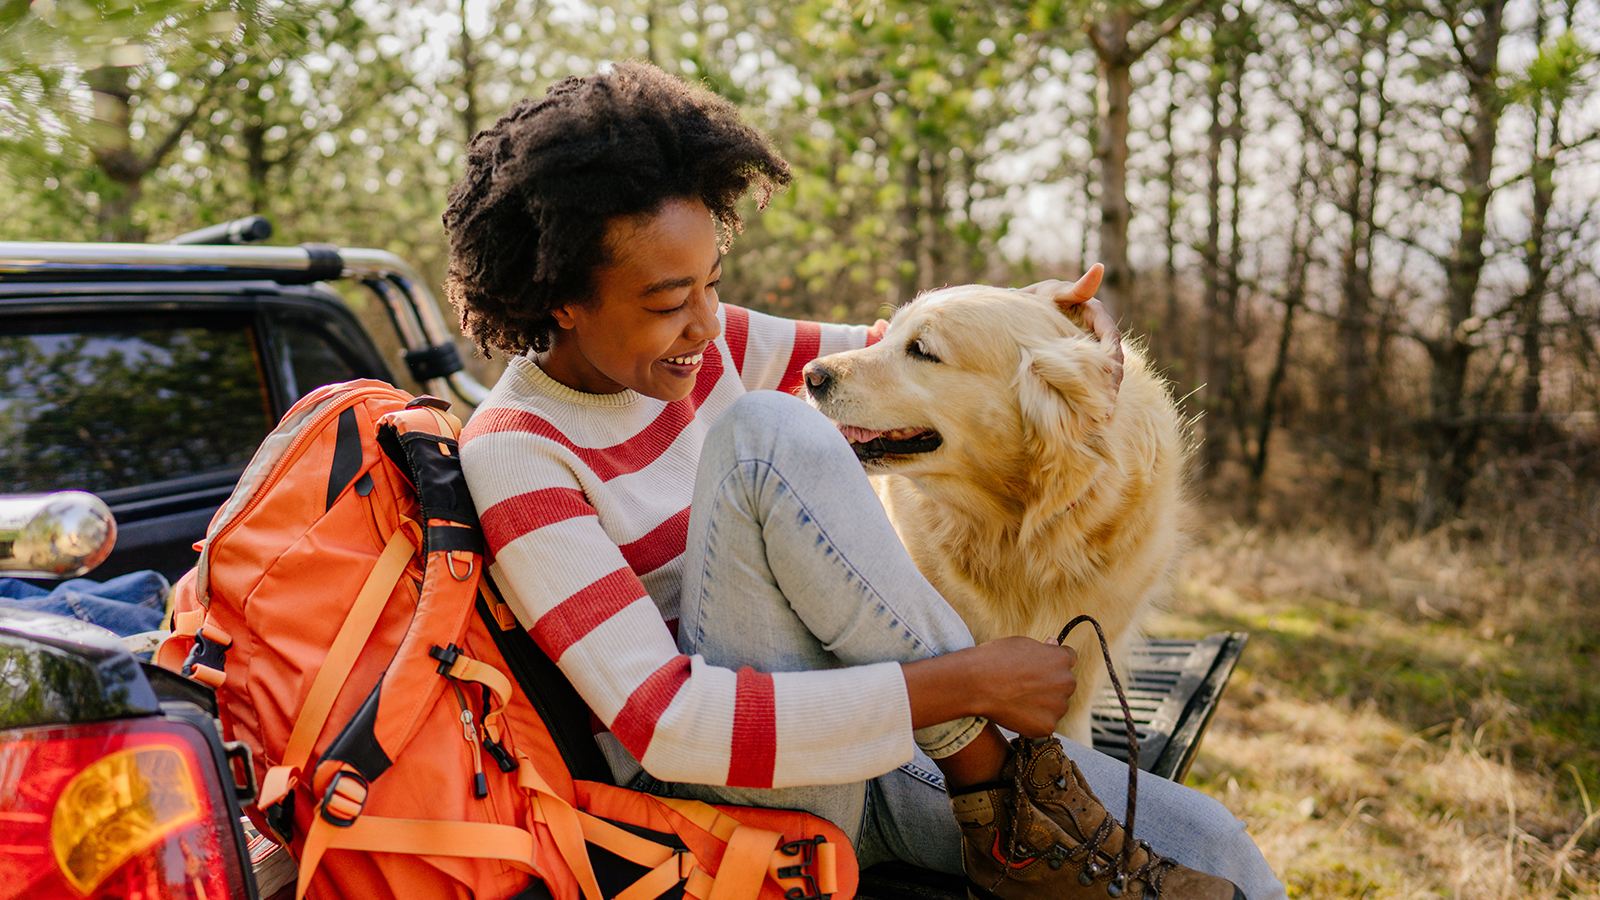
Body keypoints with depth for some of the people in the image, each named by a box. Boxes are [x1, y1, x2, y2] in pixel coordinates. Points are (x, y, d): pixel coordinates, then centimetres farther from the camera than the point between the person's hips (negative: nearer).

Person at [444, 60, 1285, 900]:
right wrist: (965, 682, -27)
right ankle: (1007, 809, -18)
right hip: (743, 799, -5)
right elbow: (661, 723, -25)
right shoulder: (515, 452, -16)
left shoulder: (707, 342, 3)